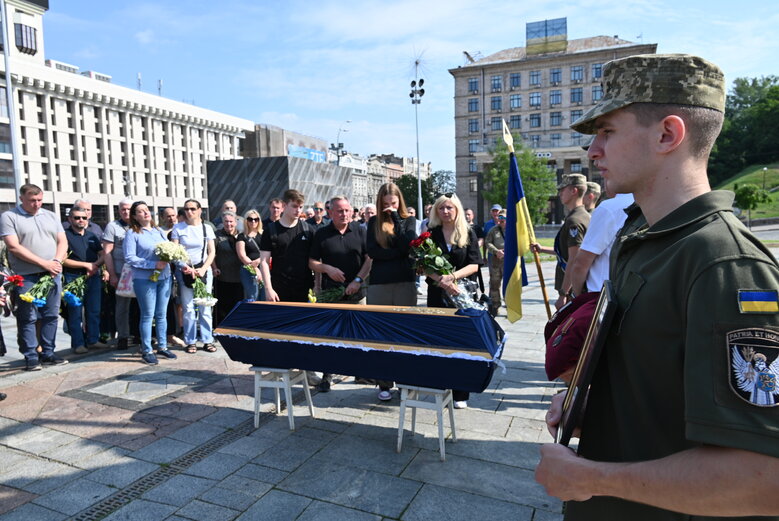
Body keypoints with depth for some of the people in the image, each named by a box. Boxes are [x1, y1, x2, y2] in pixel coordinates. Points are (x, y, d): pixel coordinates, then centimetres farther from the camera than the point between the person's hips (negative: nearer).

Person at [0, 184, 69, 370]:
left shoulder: (51, 216, 14)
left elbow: (62, 242, 11)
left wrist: (57, 261, -8)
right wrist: (44, 263, -14)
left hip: (52, 274, 4)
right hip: (26, 277, -4)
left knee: (51, 315, 7)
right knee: (27, 318, 0)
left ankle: (48, 353, 16)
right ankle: (31, 357, 8)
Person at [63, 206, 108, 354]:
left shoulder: (92, 236, 16)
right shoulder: (65, 235, -2)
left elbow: (102, 255, 14)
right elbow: (63, 260, -9)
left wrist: (95, 265, -6)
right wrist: (86, 265, -11)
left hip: (93, 277, 5)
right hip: (74, 278, -5)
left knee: (94, 311, 8)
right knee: (75, 312, 0)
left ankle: (93, 340, 16)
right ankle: (78, 343, 6)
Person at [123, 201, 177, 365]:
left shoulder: (159, 231, 14)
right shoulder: (132, 233, -4)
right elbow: (130, 258, -11)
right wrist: (153, 264, -17)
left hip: (164, 277, 5)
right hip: (144, 279, -5)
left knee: (161, 314, 12)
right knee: (148, 315, 1)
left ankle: (162, 346, 23)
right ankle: (147, 351, 12)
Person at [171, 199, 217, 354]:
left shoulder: (206, 228, 7)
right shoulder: (178, 228, 4)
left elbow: (212, 252, 5)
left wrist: (203, 269, -8)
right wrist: (184, 267, -15)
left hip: (204, 271, 1)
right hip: (184, 271, -1)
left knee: (205, 307, 1)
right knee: (188, 308, 1)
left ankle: (207, 340, 8)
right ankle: (190, 341, 10)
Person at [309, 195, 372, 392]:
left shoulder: (359, 231, 3)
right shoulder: (321, 234, 3)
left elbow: (369, 258, 1)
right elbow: (312, 262, 6)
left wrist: (358, 280, -10)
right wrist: (327, 269, -13)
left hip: (356, 292, 0)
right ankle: (327, 375, 15)